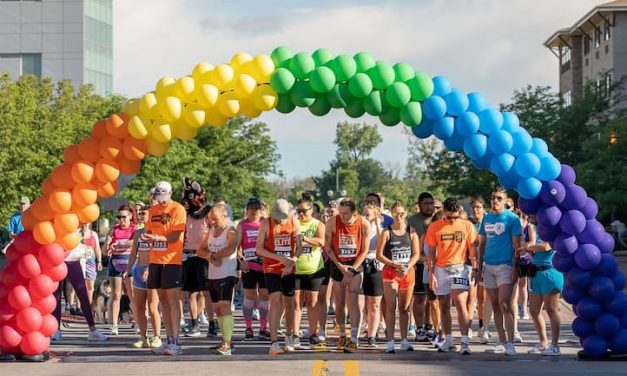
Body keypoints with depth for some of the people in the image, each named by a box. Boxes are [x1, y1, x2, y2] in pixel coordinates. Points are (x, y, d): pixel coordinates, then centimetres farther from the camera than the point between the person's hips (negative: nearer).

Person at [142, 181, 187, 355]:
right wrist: (145, 237, -5)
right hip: (155, 260, 7)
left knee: (172, 299, -8)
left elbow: (176, 236, -13)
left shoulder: (178, 209, -6)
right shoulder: (153, 211, 14)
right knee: (162, 299, 8)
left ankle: (175, 342, -8)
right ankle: (168, 339, 14)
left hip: (172, 260, -7)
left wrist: (156, 238, -27)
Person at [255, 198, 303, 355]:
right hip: (271, 268, -3)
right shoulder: (266, 224, -9)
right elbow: (259, 249, -7)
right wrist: (279, 258, -17)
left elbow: (299, 247, 3)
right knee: (276, 300, -16)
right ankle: (274, 342, -19)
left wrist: (291, 262, -14)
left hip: (289, 269, 3)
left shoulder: (294, 222, -1)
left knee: (288, 301, 12)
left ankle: (289, 336, 31)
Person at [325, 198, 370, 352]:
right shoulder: (333, 222, -12)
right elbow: (328, 247, -4)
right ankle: (342, 335, 28)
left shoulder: (364, 224, -12)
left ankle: (354, 340, -16)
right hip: (337, 265, 2)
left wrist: (352, 270, -12)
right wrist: (340, 267, -11)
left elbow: (365, 250, -6)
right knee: (339, 304, 8)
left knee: (354, 302, -14)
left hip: (355, 265, -2)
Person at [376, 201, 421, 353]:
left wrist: (407, 267, -13)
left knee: (405, 308, 9)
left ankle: (404, 340, 18)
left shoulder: (411, 232, 6)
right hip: (390, 272, -2)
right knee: (391, 307, -9)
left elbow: (416, 254, 3)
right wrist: (395, 265, -14)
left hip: (408, 272, 3)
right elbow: (379, 255, -4)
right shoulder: (386, 232, -1)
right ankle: (390, 342, -10)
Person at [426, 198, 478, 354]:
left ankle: (465, 342, -16)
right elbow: (431, 252, 3)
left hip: (459, 267, -2)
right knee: (444, 306, 8)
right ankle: (448, 341, 20)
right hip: (440, 269, 2)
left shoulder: (467, 225, -2)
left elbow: (472, 249, 3)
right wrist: (431, 273, -1)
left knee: (460, 302, -14)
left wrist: (475, 269, -3)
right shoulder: (434, 227, 0)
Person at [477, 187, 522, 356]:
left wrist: (516, 268, -12)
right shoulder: (486, 218, 12)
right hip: (488, 266, 6)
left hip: (505, 266, -5)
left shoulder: (511, 218, -3)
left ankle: (510, 343, -9)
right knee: (495, 306, 8)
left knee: (504, 305, -11)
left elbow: (516, 245, -6)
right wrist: (479, 266, 10)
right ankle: (502, 341, 14)